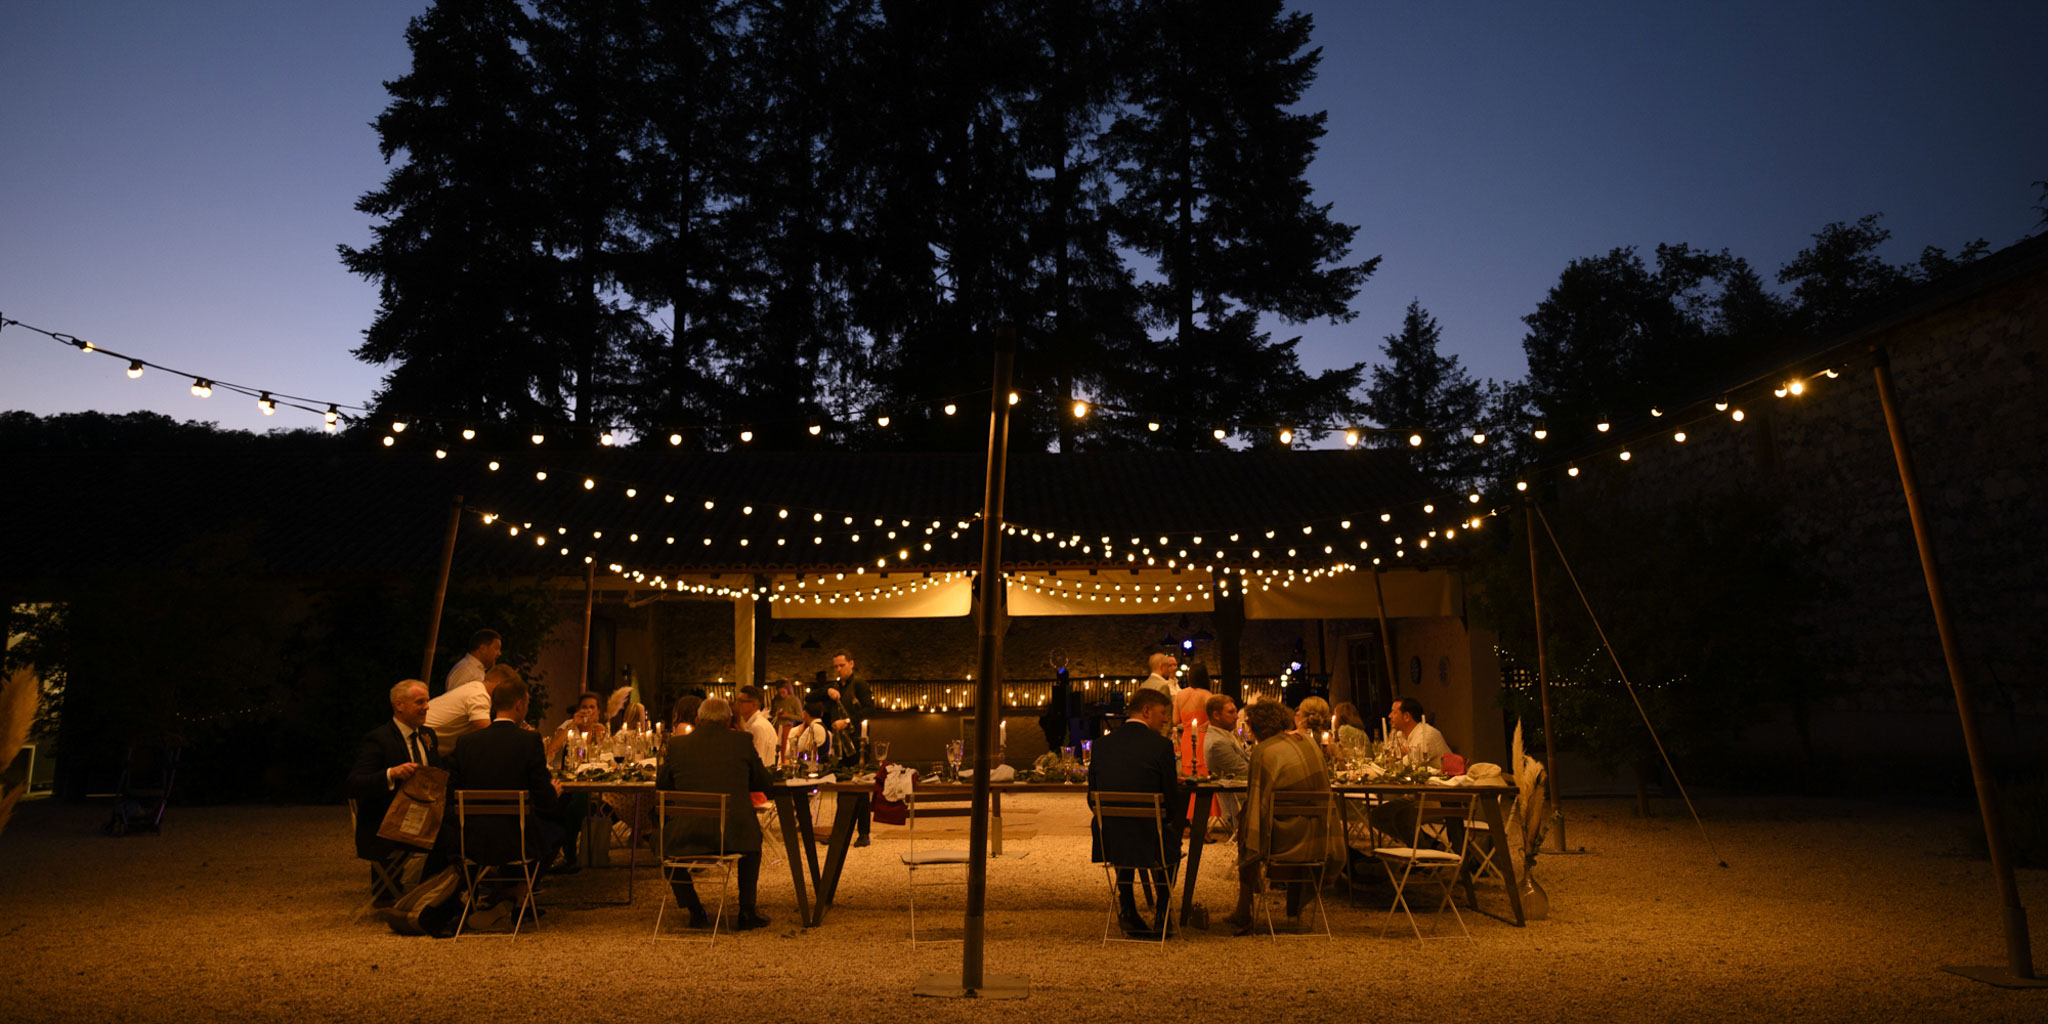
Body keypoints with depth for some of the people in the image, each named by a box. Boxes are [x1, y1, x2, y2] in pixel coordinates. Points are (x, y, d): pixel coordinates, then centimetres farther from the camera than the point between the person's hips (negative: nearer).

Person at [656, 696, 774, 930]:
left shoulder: (677, 743, 3)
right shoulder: (740, 740, 2)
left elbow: (661, 786, 16)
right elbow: (765, 783, 11)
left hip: (687, 837, 0)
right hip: (734, 835, 0)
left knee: (662, 840, 32)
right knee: (753, 837, 34)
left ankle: (695, 911, 28)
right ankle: (747, 910, 28)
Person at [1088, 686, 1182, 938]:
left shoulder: (1103, 743, 2)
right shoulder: (1161, 745, -11)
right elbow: (1172, 803, -7)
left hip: (1108, 841, 4)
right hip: (1147, 840, -4)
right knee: (1172, 840, 30)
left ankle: (1127, 912, 38)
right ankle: (1162, 915, 37)